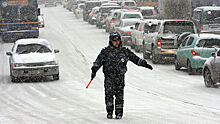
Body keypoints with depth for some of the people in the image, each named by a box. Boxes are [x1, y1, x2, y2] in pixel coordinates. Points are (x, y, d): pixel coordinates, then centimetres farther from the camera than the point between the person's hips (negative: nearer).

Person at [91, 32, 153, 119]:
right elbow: (98, 61, 0)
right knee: (109, 94, -8)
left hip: (120, 77, 1)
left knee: (119, 95, -3)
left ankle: (119, 112, 5)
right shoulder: (105, 52, 5)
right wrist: (94, 70, -12)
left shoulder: (125, 51, 10)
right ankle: (109, 112, 1)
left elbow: (135, 58, 15)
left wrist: (144, 63, 11)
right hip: (109, 77, -1)